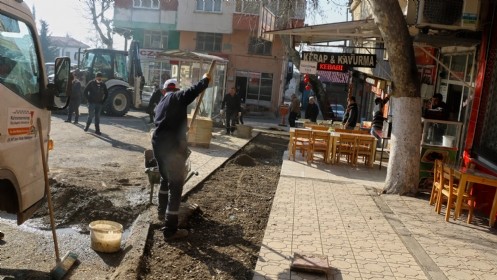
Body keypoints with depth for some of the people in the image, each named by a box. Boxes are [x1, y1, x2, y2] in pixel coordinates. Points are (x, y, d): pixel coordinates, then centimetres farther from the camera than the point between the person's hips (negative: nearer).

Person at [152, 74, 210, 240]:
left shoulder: (160, 104, 22)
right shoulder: (177, 97, -1)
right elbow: (194, 90, -11)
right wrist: (205, 80, 9)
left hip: (158, 143, 8)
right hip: (173, 146, -8)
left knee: (165, 179, 29)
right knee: (176, 185, -4)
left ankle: (162, 212, 47)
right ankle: (170, 230, -2)